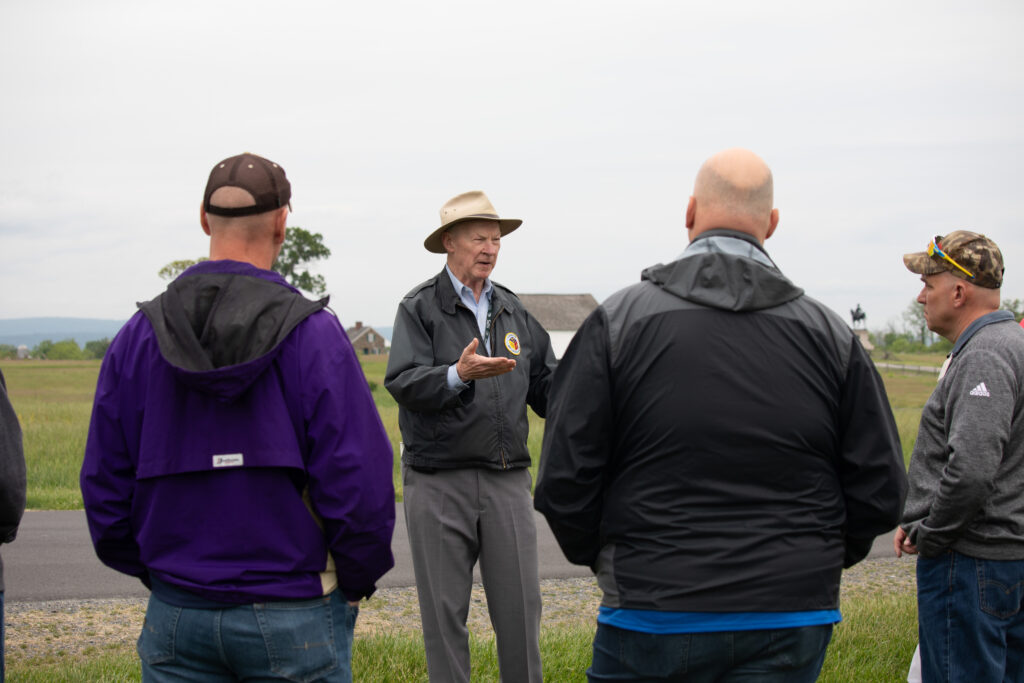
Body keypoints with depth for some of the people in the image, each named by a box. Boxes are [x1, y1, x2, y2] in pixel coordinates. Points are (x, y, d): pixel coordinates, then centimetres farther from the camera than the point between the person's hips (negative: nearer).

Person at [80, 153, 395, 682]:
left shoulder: (137, 337, 1)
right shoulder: (313, 334, -10)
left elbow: (105, 487, 4)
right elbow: (360, 485, -13)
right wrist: (354, 585, 3)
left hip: (176, 616, 3)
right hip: (292, 617, -3)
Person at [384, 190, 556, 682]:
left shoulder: (513, 311, 15)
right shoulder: (419, 308, -1)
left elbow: (546, 388, 15)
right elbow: (402, 382, -15)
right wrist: (458, 375, -31)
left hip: (508, 480, 4)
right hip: (439, 481, -4)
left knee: (520, 606, 4)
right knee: (444, 610, 3)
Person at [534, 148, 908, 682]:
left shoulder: (619, 320, -5)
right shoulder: (830, 335, 2)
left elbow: (564, 483, -6)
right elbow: (880, 493, 2)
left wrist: (601, 558, 12)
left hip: (654, 613, -2)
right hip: (793, 622, 2)